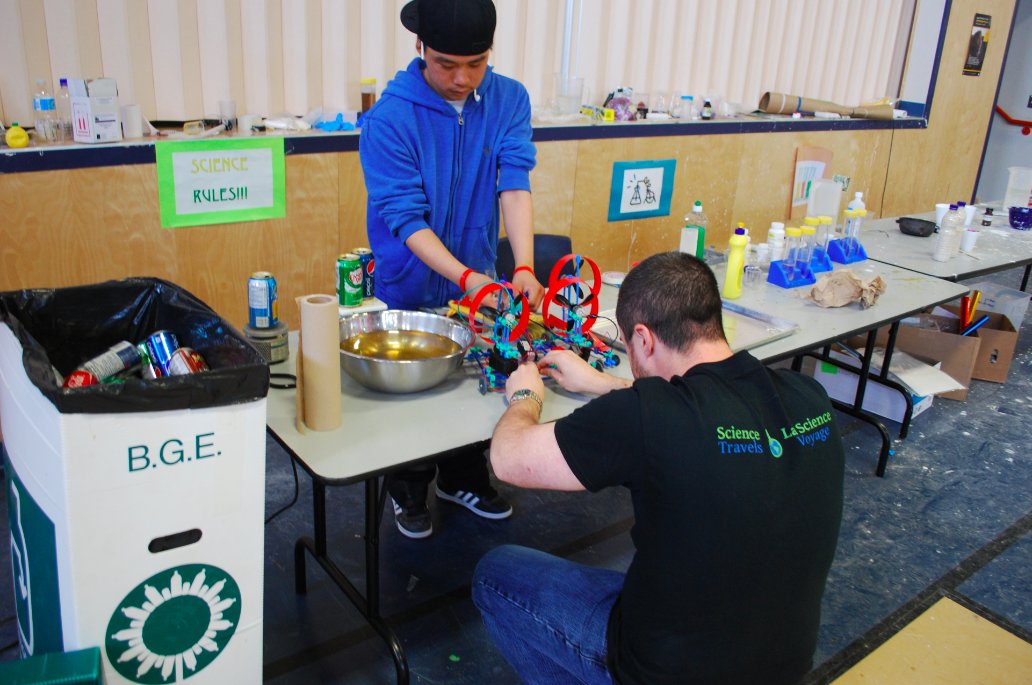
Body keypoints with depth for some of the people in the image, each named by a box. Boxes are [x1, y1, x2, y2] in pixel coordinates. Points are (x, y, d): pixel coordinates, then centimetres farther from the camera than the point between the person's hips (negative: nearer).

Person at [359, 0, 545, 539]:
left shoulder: (510, 100, -10)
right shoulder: (390, 118, -22)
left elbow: (515, 185, -18)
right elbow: (405, 217, -25)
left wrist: (524, 267, -33)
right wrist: (464, 276, -37)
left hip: (478, 280, 4)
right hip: (408, 287, -4)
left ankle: (463, 480, 41)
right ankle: (408, 493, 35)